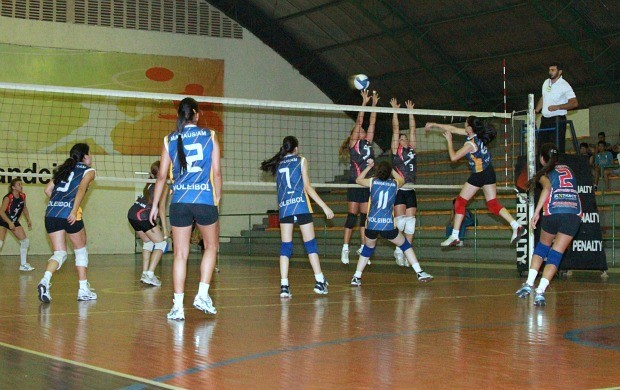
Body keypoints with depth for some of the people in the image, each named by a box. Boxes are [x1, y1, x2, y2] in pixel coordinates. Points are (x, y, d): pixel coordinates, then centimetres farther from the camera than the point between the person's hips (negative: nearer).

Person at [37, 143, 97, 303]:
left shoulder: (64, 169, 24)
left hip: (51, 212, 5)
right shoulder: (89, 171, 7)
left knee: (59, 253, 7)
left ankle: (45, 280, -21)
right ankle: (83, 289, 16)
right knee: (81, 250, 15)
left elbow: (48, 190, 17)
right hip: (69, 214, -5)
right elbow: (81, 189, -11)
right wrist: (74, 210, -20)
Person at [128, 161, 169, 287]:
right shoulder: (164, 186, -2)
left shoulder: (150, 183, 20)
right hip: (143, 216, -8)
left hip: (132, 213, 8)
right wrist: (164, 228, -8)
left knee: (148, 242, 23)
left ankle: (145, 274, 18)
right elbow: (161, 207, -7)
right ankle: (150, 274, -12)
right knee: (161, 243, 1)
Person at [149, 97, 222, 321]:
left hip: (179, 202, 2)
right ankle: (202, 295, 8)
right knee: (211, 247, 18)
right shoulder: (210, 136, 2)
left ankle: (178, 306, 2)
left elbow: (162, 176, 7)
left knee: (180, 254, 6)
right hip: (205, 201, -2)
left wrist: (155, 205, 15)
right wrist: (218, 197, 13)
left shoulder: (169, 140, 6)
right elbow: (216, 171, 1)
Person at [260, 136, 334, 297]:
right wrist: (324, 206, 1)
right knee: (310, 243, 3)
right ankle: (319, 281, 3)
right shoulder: (301, 160, 5)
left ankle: (284, 285, -8)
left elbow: (281, 187, 17)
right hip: (301, 206, -3)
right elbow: (307, 187, 0)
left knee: (285, 246, 2)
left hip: (284, 208, 3)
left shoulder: (277, 164, 15)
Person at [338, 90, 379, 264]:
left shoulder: (368, 143, 14)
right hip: (355, 183, -6)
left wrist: (374, 104, 9)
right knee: (352, 215, -5)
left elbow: (371, 123, 12)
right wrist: (364, 103, -8)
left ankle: (363, 248, 8)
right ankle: (345, 249, -3)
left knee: (365, 216, 6)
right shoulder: (353, 143, -1)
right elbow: (359, 122, -7)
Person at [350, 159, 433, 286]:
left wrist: (369, 166, 31)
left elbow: (358, 180, 24)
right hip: (388, 226, -1)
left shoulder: (372, 182, 2)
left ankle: (356, 277, 19)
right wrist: (391, 169, 36)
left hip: (372, 224, 1)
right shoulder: (395, 184, 4)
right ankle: (420, 273, 13)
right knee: (405, 245, 18)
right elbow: (402, 180, 30)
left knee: (368, 248, 23)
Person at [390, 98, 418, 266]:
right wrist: (395, 110, 1)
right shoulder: (396, 151, 3)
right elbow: (395, 129, 0)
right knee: (400, 220, -8)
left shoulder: (412, 150, 15)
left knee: (410, 222, 2)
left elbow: (412, 129, 17)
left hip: (411, 191, 5)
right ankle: (398, 251, 0)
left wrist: (410, 112, 20)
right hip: (399, 190, -5)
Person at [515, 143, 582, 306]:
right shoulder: (568, 170, 26)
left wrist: (536, 212, -11)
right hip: (574, 214, 2)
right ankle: (540, 292, -9)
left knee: (542, 246, 22)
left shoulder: (544, 173, 11)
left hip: (553, 212, -2)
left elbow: (548, 187, -9)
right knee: (556, 254, 3)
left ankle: (529, 284, 16)